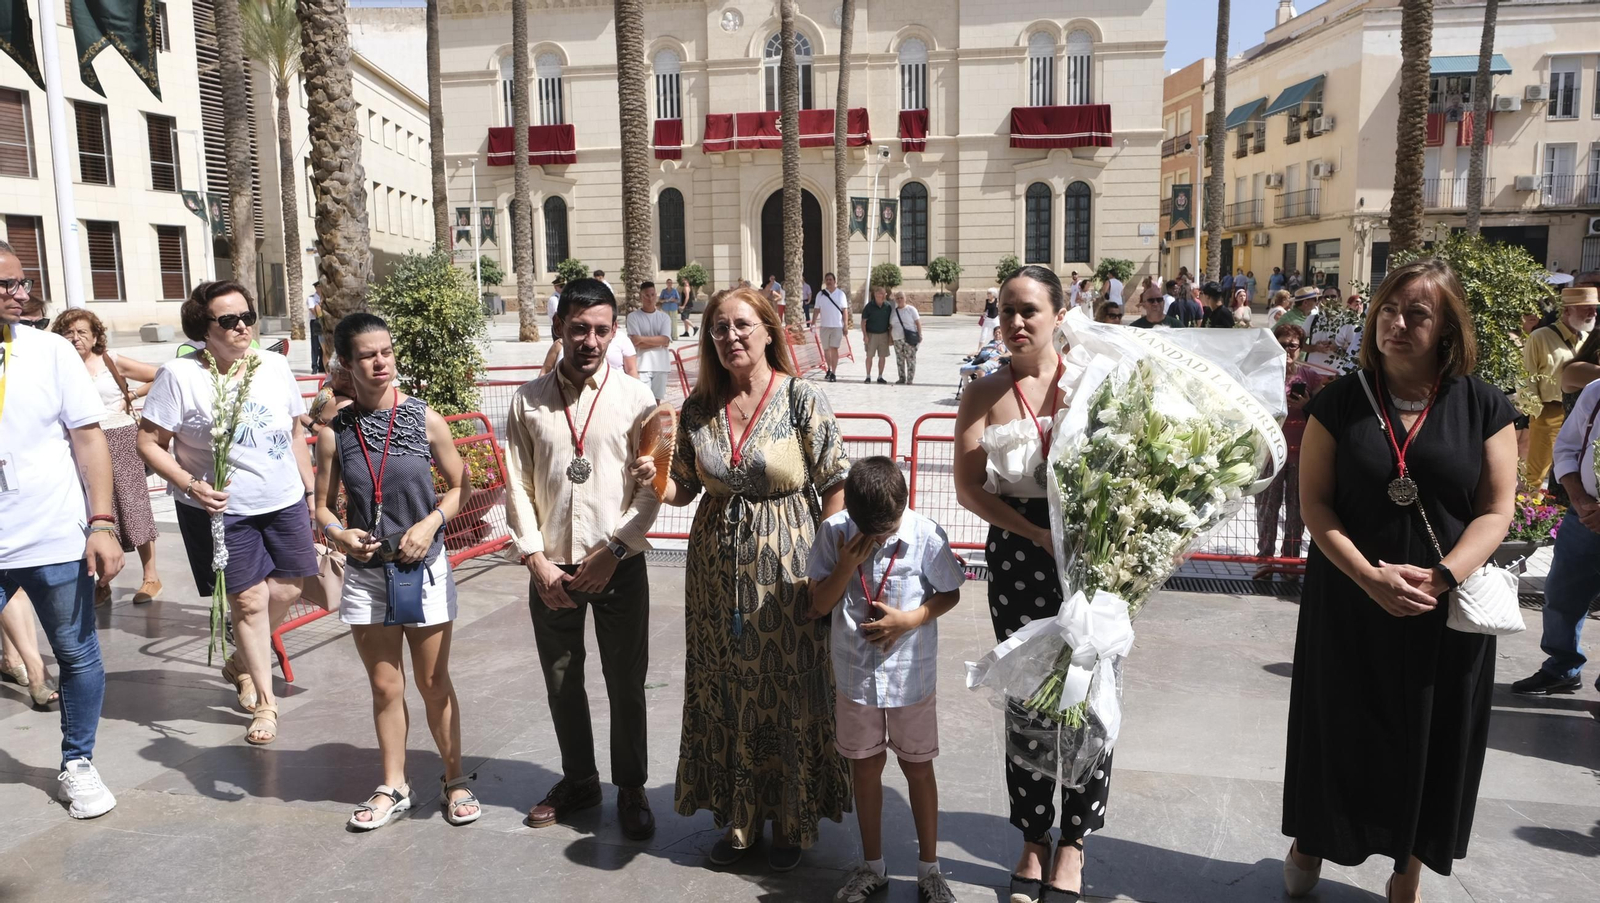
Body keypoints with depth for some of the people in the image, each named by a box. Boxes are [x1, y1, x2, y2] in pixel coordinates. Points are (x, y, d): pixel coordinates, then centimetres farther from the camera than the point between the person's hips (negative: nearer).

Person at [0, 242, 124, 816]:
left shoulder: (49, 350, -2)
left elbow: (88, 437, -1)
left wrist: (102, 522, -9)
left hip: (57, 541, 0)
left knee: (77, 656, 9)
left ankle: (77, 765, 27)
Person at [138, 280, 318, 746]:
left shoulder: (275, 366, 2)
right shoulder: (180, 375, -11)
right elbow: (149, 443, -8)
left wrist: (310, 488, 12)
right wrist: (190, 485, -21)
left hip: (284, 502, 4)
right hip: (220, 509, -4)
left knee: (286, 590, 6)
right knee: (249, 600, -1)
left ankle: (240, 664, 36)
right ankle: (265, 701, 17)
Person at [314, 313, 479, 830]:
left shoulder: (425, 419, -8)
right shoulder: (335, 432, -5)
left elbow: (457, 486, 1)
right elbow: (323, 506, 4)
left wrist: (431, 523, -15)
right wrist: (339, 534, -16)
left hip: (424, 568, -1)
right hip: (366, 573, 1)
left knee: (433, 684, 10)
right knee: (385, 687, 13)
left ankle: (455, 781, 28)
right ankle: (393, 788, 30)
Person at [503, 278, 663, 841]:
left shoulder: (635, 399, -4)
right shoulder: (528, 402, 2)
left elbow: (649, 491, -6)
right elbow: (518, 488, 2)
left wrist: (612, 553, -13)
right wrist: (537, 559, -6)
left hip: (619, 565, -2)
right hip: (550, 567, 2)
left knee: (626, 684, 8)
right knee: (561, 682, 15)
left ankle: (631, 789, 26)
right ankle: (578, 781, 35)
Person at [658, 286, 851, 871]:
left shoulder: (802, 400, -9)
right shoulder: (699, 406, 3)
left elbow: (836, 486, -9)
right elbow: (684, 488, 10)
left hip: (785, 568, -4)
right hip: (718, 570, 4)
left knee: (789, 695, 6)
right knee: (725, 692, 12)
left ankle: (792, 822, 26)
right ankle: (739, 817, 31)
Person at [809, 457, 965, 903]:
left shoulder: (927, 536, -17)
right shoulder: (834, 532, -12)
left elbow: (950, 594, -3)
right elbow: (818, 606, -7)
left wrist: (910, 620, -19)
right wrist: (846, 567, -22)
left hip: (911, 675, -1)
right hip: (855, 674, 2)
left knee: (918, 766, 12)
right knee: (865, 765, 14)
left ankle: (929, 867, 29)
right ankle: (872, 865, 32)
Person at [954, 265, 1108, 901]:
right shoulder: (984, 395, 2)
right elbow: (969, 489, -3)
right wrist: (1036, 534, -14)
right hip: (1016, 556, 1)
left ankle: (1074, 839, 24)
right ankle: (1033, 838, 28)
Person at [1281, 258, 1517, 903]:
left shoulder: (1484, 406, -1)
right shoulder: (1340, 400, -2)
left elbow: (1496, 509, -3)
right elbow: (1314, 501, -6)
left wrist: (1442, 577, -18)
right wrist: (1370, 577, -18)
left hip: (1445, 613, 1)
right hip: (1348, 604, 0)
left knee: (1431, 740, 11)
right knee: (1340, 728, 11)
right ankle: (1310, 841, 34)